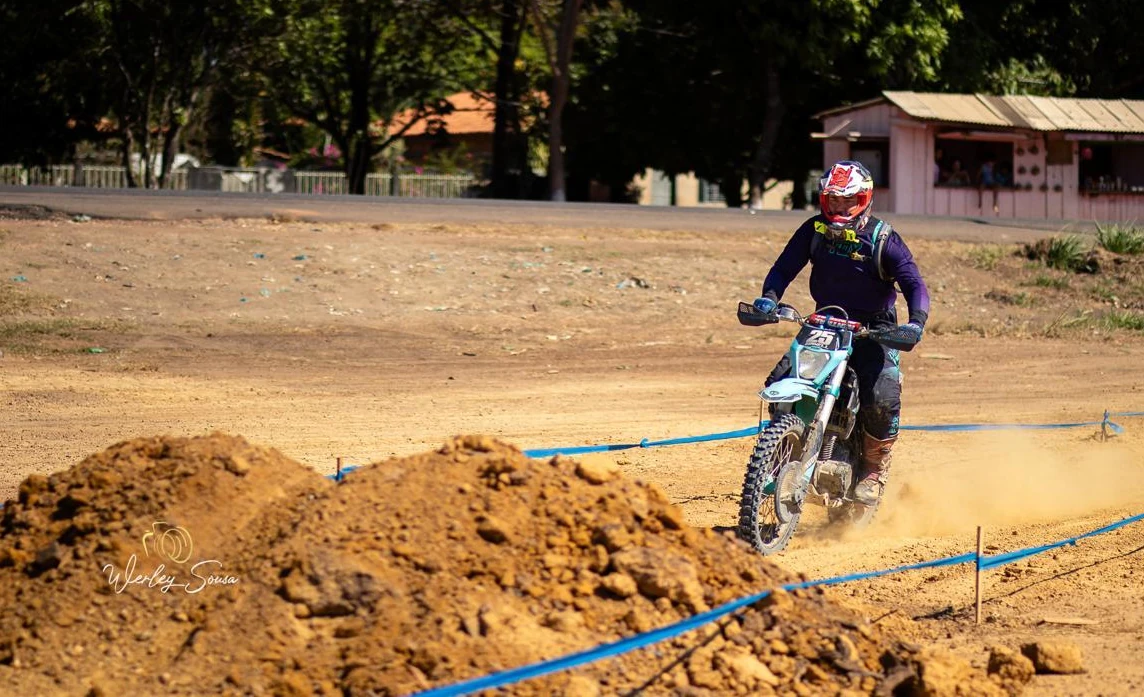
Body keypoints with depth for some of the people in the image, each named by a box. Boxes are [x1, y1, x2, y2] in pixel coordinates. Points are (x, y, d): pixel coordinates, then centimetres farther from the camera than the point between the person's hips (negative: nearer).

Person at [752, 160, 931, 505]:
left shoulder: (882, 238, -13)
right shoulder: (813, 230, -2)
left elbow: (914, 284, -16)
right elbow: (784, 268, -2)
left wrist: (916, 322, -35)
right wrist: (769, 297, -23)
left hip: (873, 330, -4)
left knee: (882, 399, -27)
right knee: (779, 384, -13)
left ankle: (875, 471, -5)